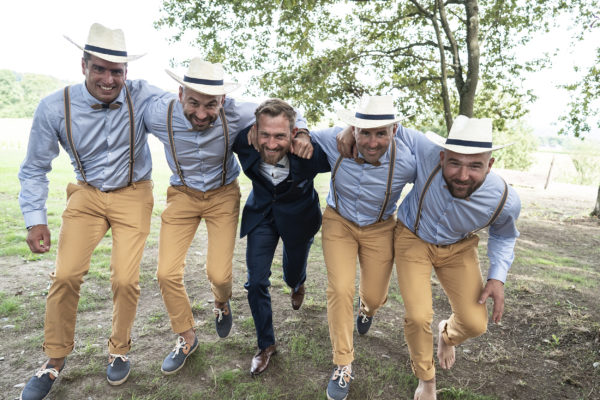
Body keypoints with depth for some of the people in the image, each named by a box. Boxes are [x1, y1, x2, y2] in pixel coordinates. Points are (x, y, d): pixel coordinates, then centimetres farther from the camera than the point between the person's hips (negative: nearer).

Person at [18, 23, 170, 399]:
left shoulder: (141, 95, -15)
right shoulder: (54, 108, -12)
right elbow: (35, 168, -2)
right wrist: (35, 219, -7)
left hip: (133, 195, -1)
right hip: (87, 195, 1)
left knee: (126, 279, -4)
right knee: (66, 275, -5)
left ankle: (120, 350, 24)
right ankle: (55, 360, 19)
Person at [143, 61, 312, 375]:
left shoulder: (235, 114, -25)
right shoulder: (158, 114, -23)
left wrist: (301, 131, -29)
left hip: (223, 195, -1)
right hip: (182, 195, 2)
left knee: (219, 274, -4)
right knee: (167, 273, -4)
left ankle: (222, 304, 37)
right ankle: (186, 338, 23)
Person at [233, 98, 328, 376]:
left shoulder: (311, 153, -35)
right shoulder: (245, 144, -28)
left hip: (298, 217, -1)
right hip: (261, 214, 2)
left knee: (292, 276, 20)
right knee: (256, 282, -2)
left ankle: (298, 286, 63)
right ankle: (266, 345, 21)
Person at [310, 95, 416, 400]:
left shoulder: (407, 161, -29)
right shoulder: (334, 141, -25)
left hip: (379, 229, 0)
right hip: (339, 222, 0)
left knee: (374, 297, 10)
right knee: (340, 289, -10)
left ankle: (366, 306, 54)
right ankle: (342, 366, 11)